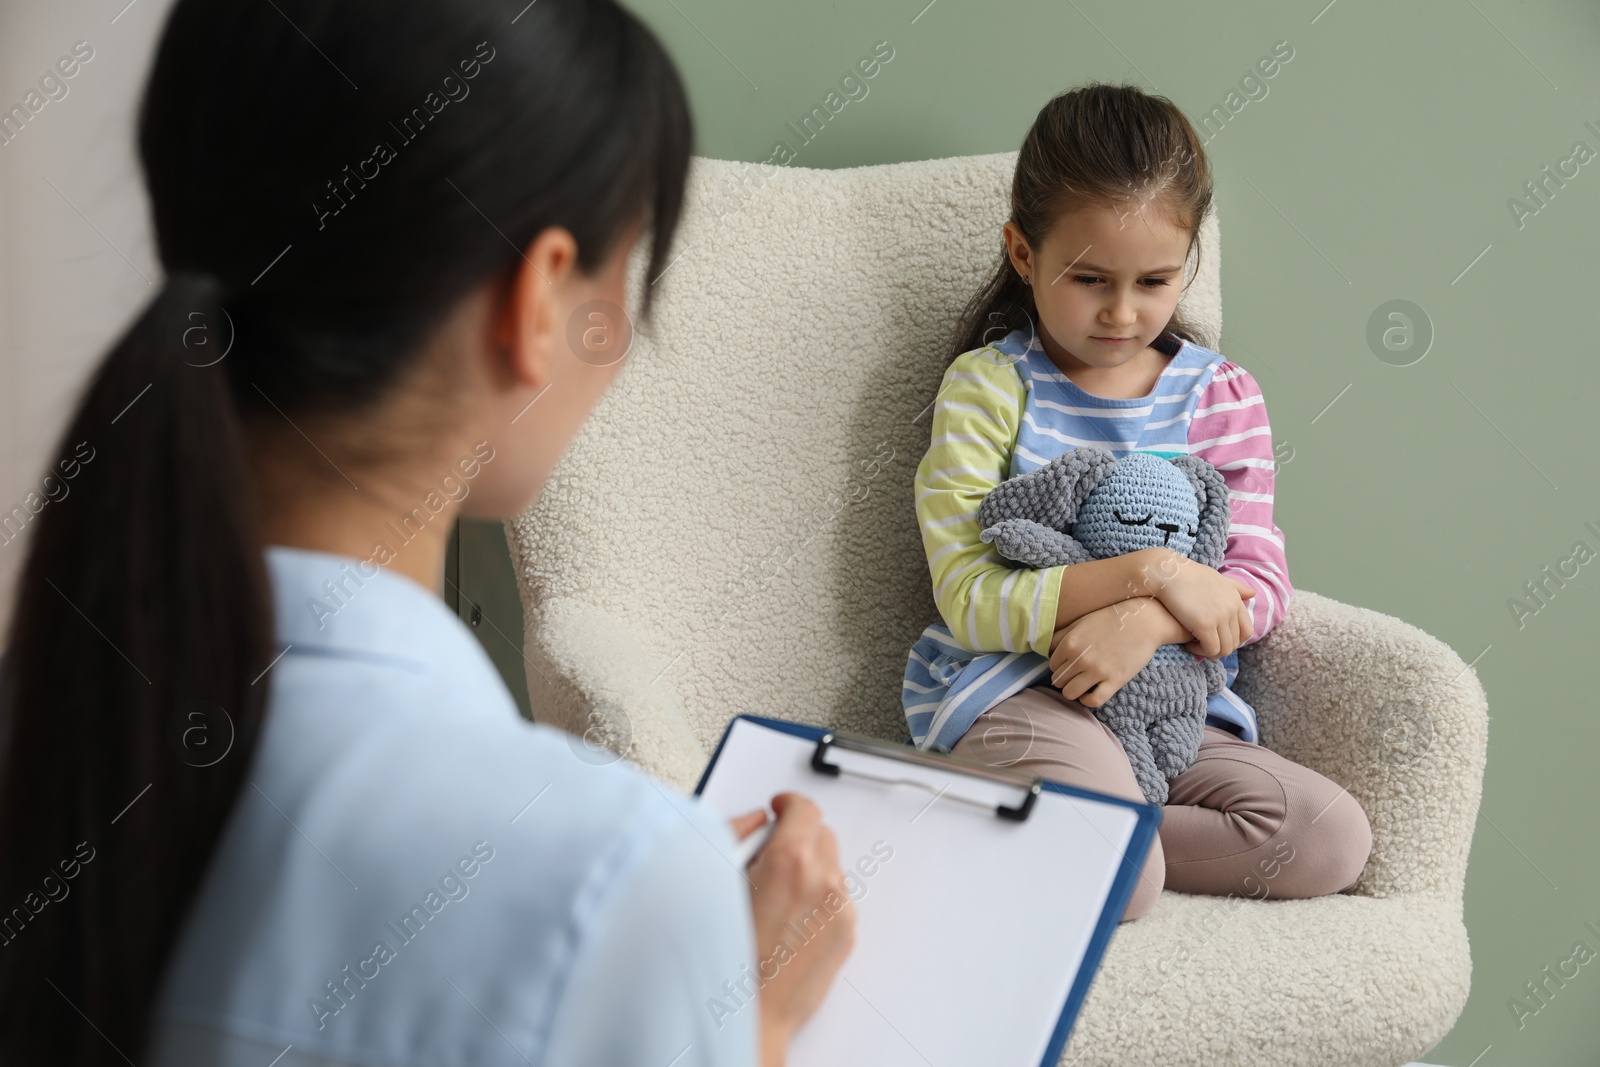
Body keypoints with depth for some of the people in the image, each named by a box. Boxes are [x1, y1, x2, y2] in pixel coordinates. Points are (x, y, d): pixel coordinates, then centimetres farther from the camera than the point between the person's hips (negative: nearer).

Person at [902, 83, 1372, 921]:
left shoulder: (1219, 396, 7)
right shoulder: (988, 387, -4)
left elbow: (1260, 587, 2)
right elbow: (968, 601, -12)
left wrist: (1147, 622, -19)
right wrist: (1153, 573, -20)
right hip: (1008, 688, -5)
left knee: (1335, 841, -15)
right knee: (1123, 880, -33)